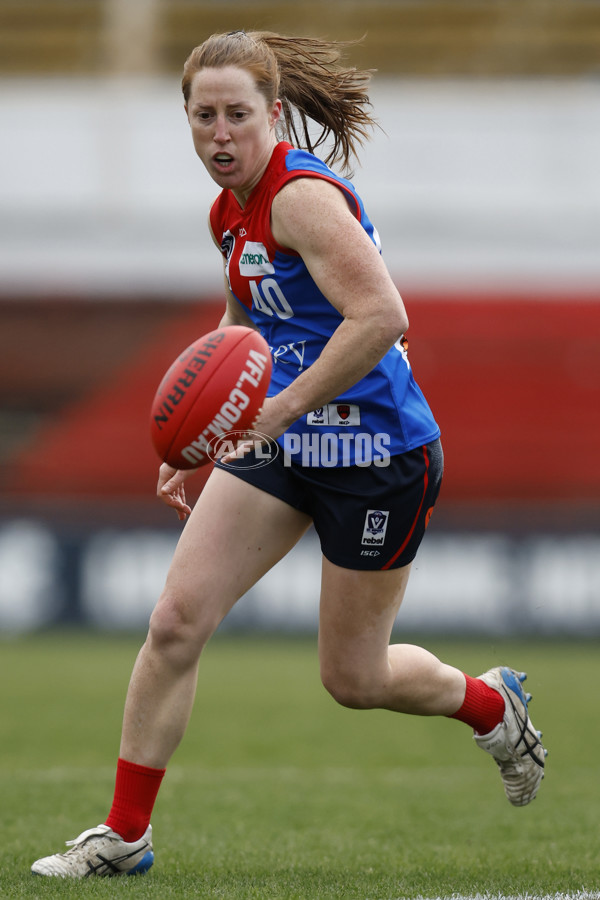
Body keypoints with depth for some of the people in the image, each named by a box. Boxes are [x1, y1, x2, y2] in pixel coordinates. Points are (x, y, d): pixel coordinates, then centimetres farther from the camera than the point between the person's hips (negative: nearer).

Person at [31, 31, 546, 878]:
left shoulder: (305, 196, -22)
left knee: (352, 678, 6)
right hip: (282, 444, 8)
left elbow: (381, 316, -33)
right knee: (175, 621, -5)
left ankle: (492, 705, 37)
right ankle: (125, 834, 2)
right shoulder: (230, 211, 6)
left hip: (377, 456, -7)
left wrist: (281, 409, -32)